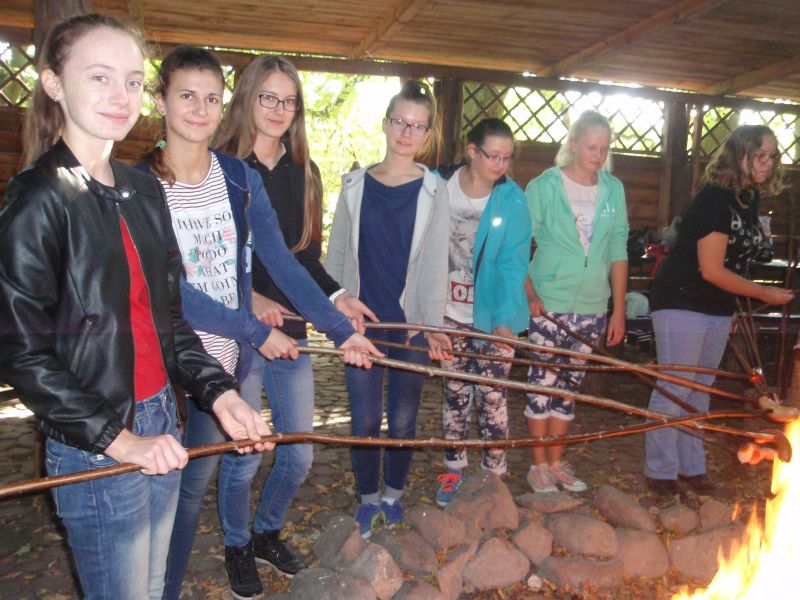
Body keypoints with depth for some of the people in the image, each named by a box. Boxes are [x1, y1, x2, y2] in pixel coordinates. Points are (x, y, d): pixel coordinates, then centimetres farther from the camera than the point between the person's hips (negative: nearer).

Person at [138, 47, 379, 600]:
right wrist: (258, 331, -16)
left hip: (238, 353, 4)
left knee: (242, 459, 20)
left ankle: (239, 544, 50)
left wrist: (342, 329, -8)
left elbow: (282, 263, -4)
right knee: (185, 480, 6)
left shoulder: (242, 179, -2)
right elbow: (171, 290, -17)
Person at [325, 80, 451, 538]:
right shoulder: (356, 186, 4)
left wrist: (434, 323, -15)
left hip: (412, 323, -1)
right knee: (365, 419, 7)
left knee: (403, 419, 10)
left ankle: (394, 495, 33)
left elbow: (435, 261, -6)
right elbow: (336, 255, 8)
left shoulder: (434, 190, 0)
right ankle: (369, 498, 29)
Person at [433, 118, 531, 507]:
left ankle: (494, 474, 19)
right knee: (454, 393, 13)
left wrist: (505, 319, -23)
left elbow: (513, 264, -12)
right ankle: (454, 468, 27)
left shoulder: (512, 199, -10)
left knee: (492, 397, 3)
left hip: (493, 315, -2)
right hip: (450, 312, 2)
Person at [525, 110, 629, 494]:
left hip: (592, 307, 4)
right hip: (549, 303, -4)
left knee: (570, 384, 12)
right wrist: (529, 294, -17)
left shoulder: (613, 190, 6)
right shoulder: (544, 186, -5)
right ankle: (539, 464, 16)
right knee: (543, 382, 1)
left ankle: (557, 462, 24)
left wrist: (619, 310, 7)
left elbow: (618, 252, 8)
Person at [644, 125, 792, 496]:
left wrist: (731, 311, 15)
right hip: (682, 303, -8)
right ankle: (660, 472, 11)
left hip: (717, 309, 9)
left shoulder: (749, 200, 8)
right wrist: (766, 294, -11)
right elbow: (711, 270, -20)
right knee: (674, 389, -2)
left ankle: (691, 467, 27)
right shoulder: (714, 199, -18)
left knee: (700, 390, 15)